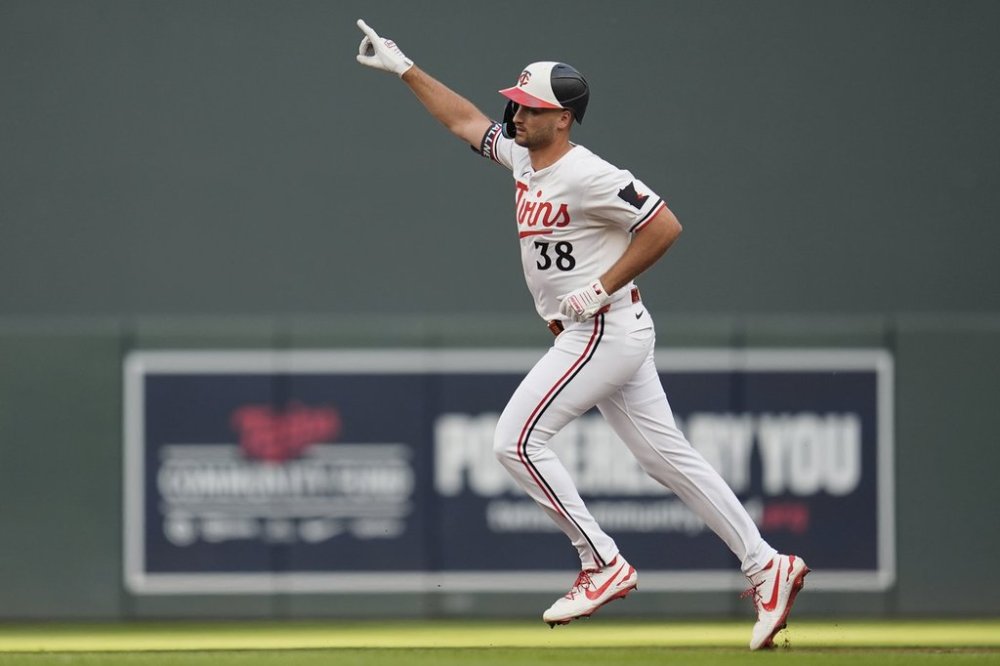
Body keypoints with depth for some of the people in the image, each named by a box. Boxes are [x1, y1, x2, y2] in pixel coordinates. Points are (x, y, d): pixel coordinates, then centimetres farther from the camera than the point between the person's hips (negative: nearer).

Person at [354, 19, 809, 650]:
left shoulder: (588, 176, -19)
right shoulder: (521, 154, 8)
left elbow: (665, 226, -20)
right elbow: (466, 119, 22)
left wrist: (603, 288, -17)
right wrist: (403, 67, 20)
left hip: (605, 332, -9)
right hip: (610, 336, 9)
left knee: (517, 440, -11)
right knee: (667, 455, 8)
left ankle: (604, 564, -7)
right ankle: (767, 566, 8)